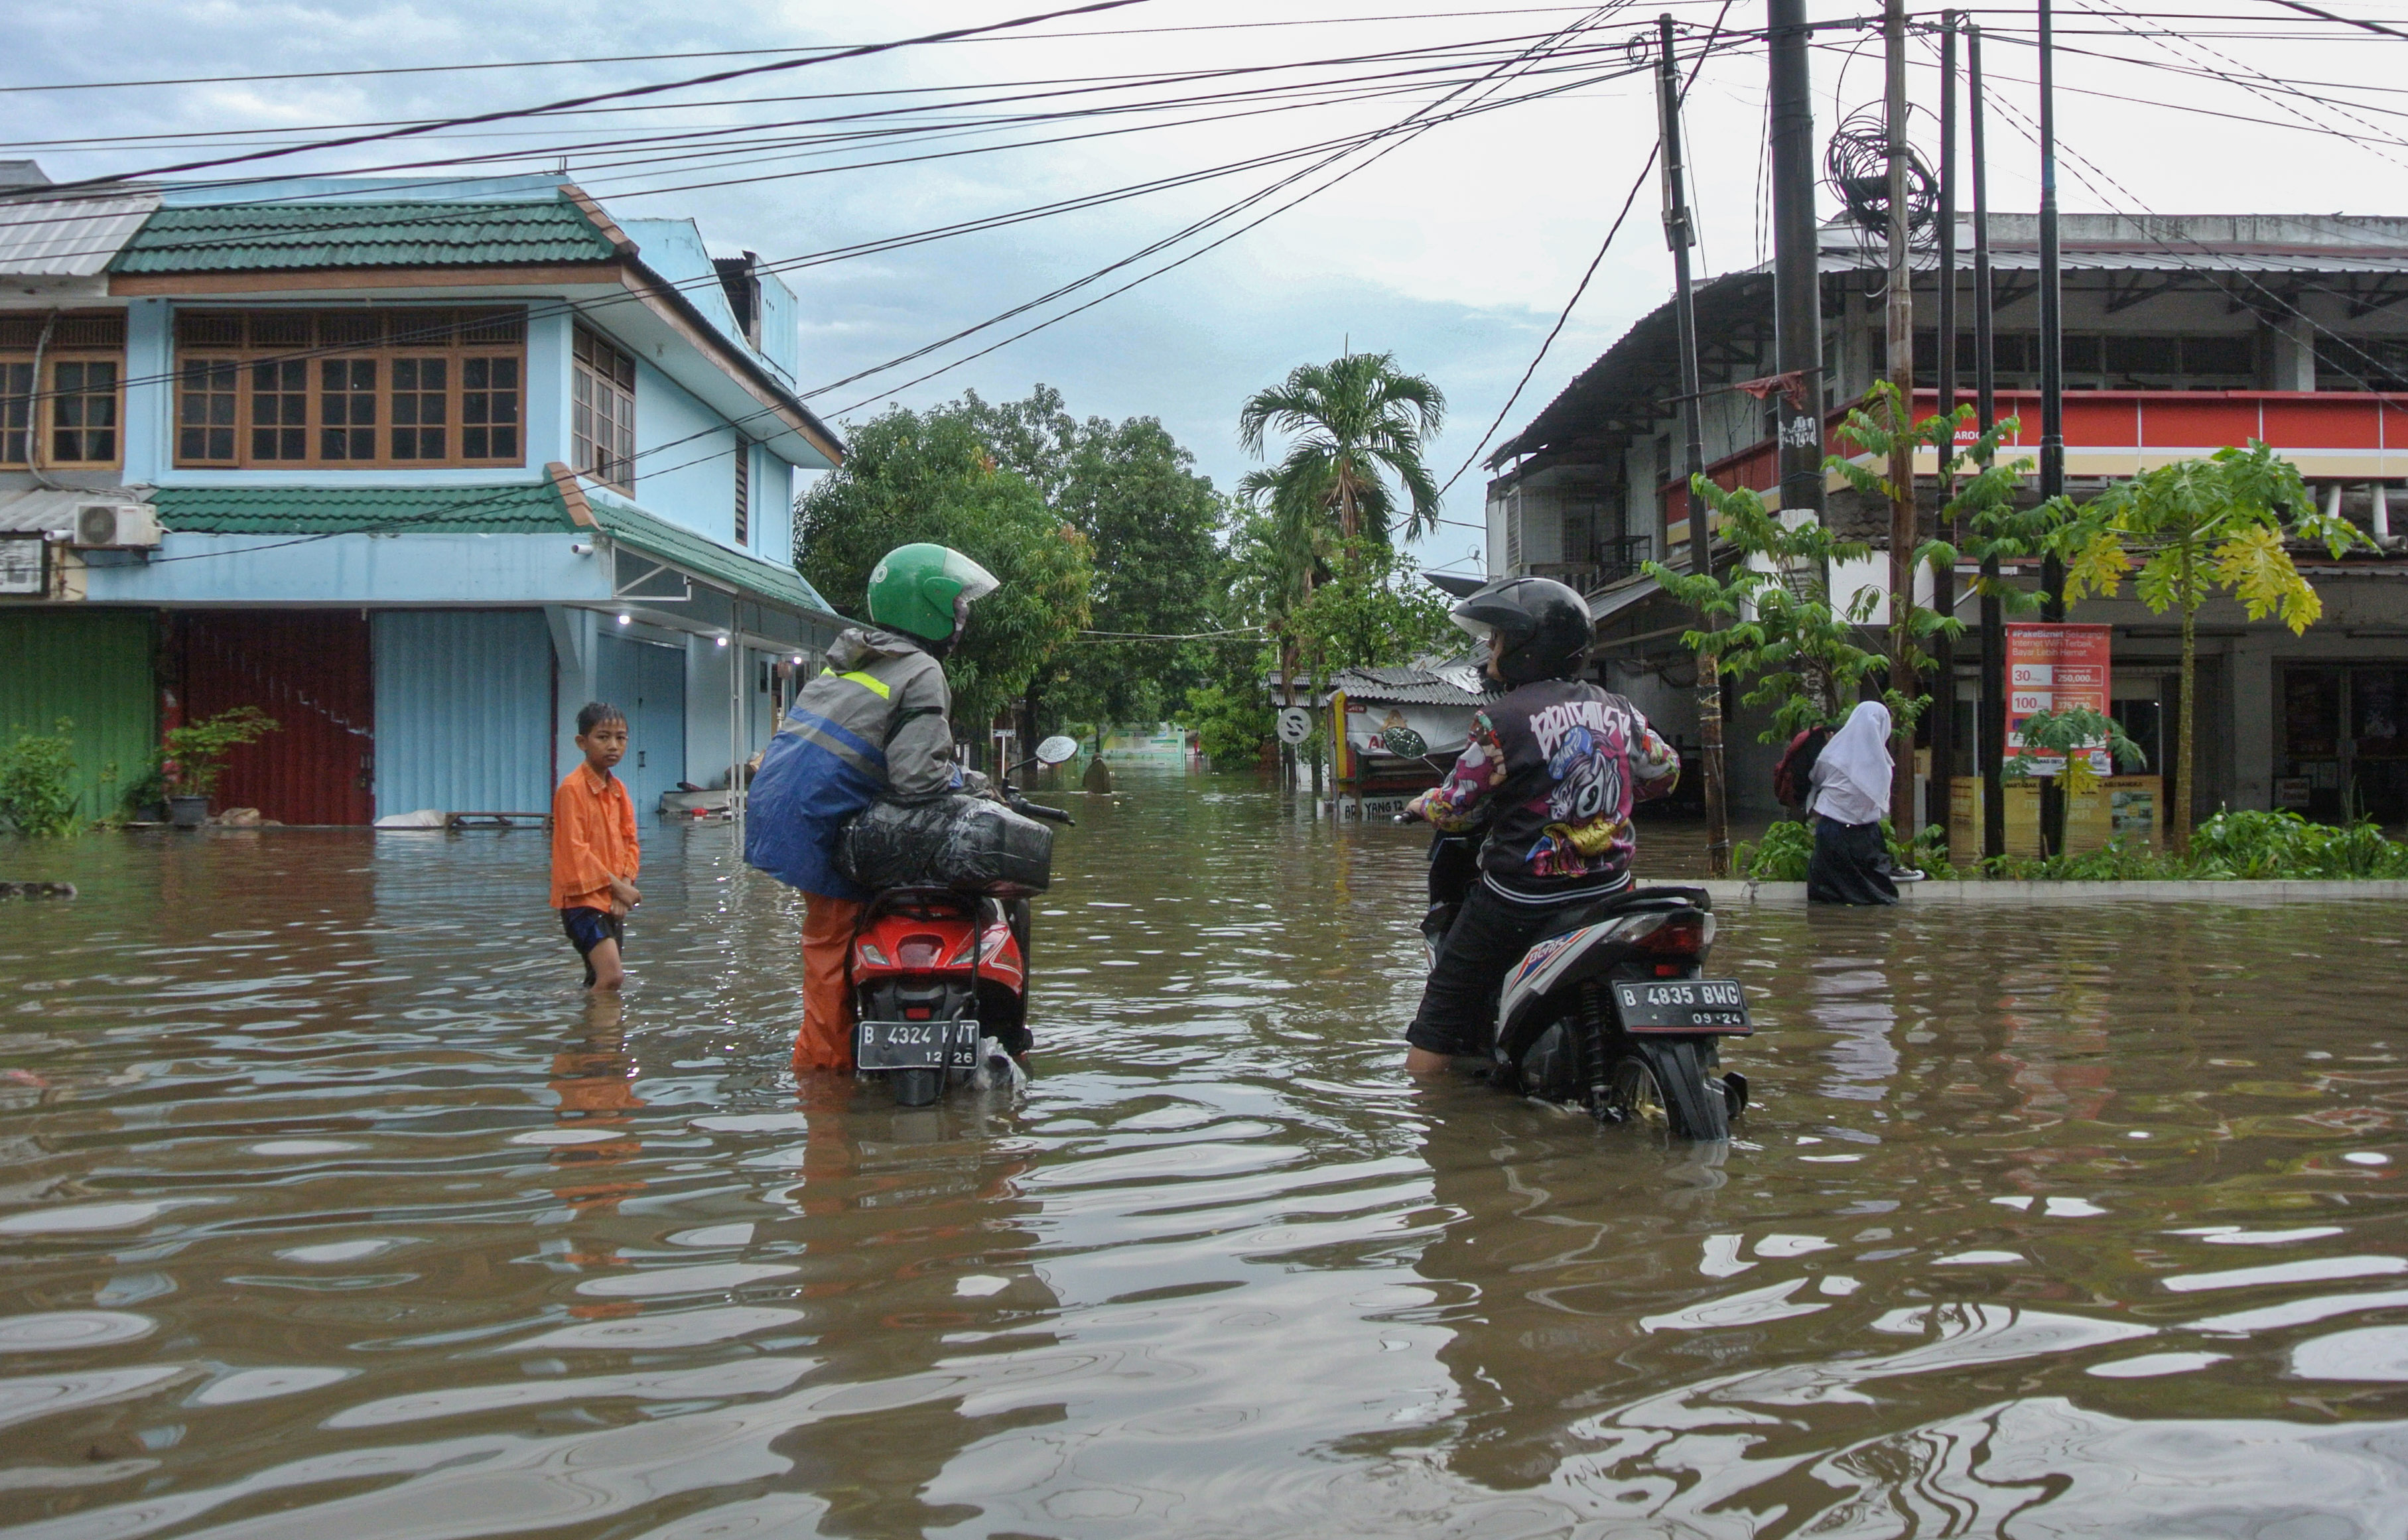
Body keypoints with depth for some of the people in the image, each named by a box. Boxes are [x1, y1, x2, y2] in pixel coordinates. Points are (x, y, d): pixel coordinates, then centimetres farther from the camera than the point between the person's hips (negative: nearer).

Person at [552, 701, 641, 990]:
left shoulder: (619, 789, 12)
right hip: (584, 898, -8)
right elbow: (575, 850, -16)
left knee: (601, 980, 10)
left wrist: (625, 884, -3)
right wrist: (614, 885, -14)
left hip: (613, 900, 8)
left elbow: (630, 842, 14)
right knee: (612, 976, -19)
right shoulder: (572, 789, -12)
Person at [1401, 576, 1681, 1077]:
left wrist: (1422, 805, 14)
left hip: (1522, 895, -6)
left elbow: (1456, 808, -8)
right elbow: (1665, 771, 19)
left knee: (1446, 1005, 2)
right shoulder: (1618, 711, 5)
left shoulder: (1501, 720, -13)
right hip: (1610, 888, 6)